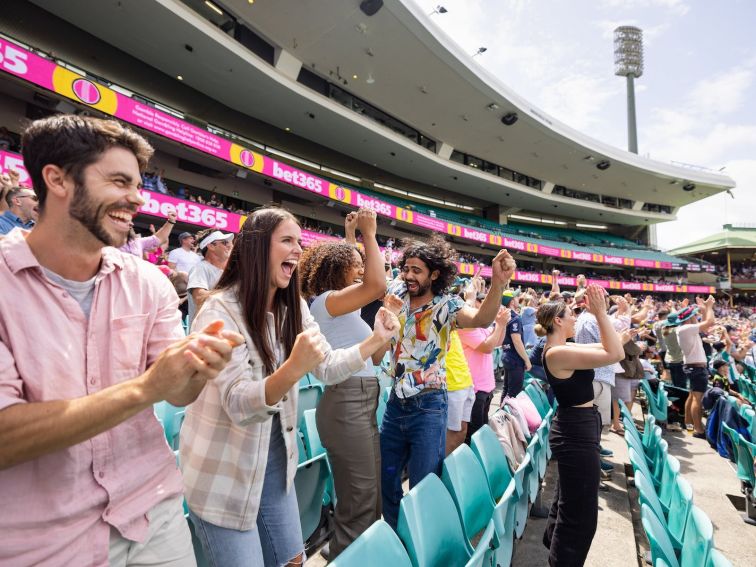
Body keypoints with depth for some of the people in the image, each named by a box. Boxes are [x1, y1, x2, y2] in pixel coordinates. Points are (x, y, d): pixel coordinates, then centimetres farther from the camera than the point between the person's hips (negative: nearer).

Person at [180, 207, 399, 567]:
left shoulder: (293, 308, 1)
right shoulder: (219, 311, -21)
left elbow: (328, 368, 1)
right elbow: (238, 404, -28)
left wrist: (375, 341, -12)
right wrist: (292, 369, -45)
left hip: (275, 460, 6)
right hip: (223, 475, -6)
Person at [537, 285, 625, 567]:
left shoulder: (564, 348, 6)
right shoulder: (557, 353, -24)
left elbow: (607, 348, 12)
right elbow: (615, 354, -26)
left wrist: (600, 314, 6)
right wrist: (600, 313, -23)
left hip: (575, 428, 11)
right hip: (576, 432, -11)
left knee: (567, 501, 29)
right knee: (580, 512, 2)